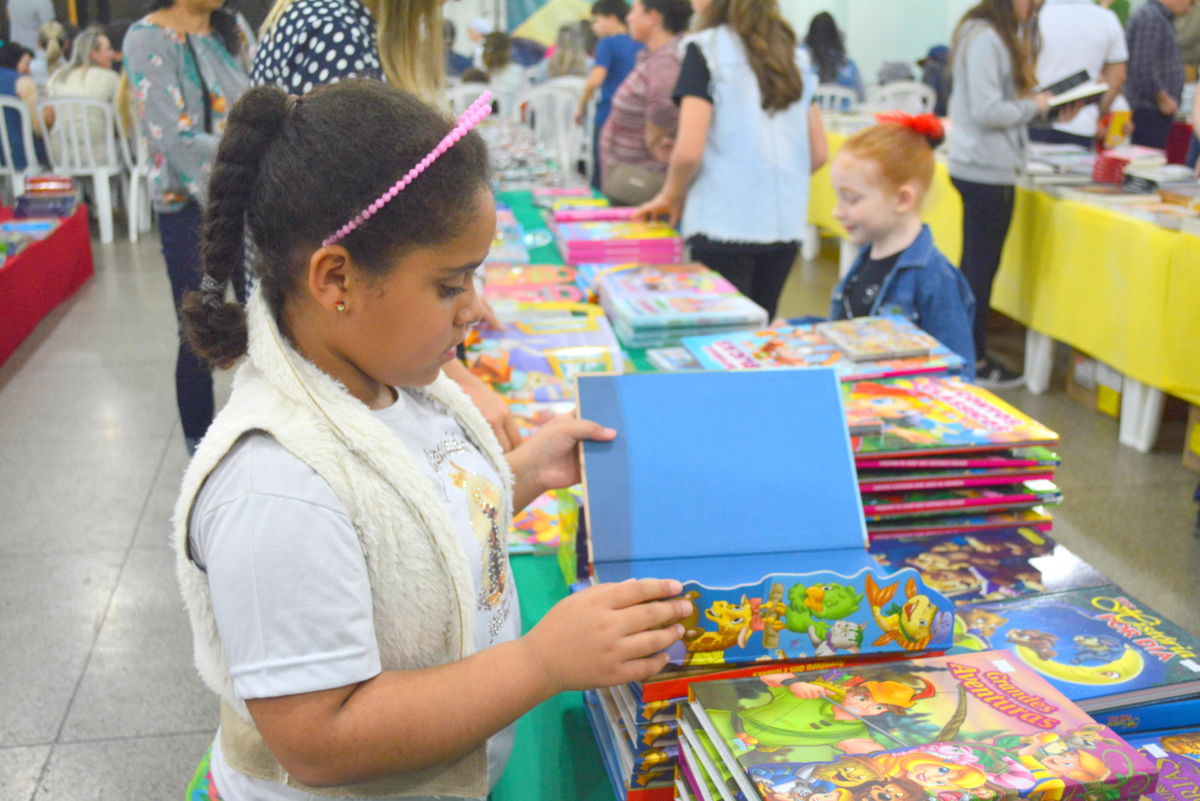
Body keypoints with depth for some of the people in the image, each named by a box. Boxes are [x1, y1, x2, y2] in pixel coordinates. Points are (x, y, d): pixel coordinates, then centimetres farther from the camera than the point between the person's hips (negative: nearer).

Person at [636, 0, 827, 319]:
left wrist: (671, 196, 3)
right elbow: (818, 153, 11)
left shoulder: (704, 50, -6)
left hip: (724, 223, -6)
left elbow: (689, 151, -14)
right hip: (786, 223, 6)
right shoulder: (795, 53, 12)